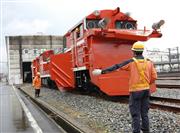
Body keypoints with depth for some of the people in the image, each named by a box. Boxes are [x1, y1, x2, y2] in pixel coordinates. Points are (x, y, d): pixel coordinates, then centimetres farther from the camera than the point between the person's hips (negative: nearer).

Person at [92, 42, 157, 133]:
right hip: (146, 90, 5)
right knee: (144, 113, 14)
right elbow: (154, 77, 3)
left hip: (135, 91, -5)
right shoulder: (149, 62, 2)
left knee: (135, 114, 2)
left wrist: (101, 71, -7)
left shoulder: (131, 62, -10)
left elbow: (115, 67, -11)